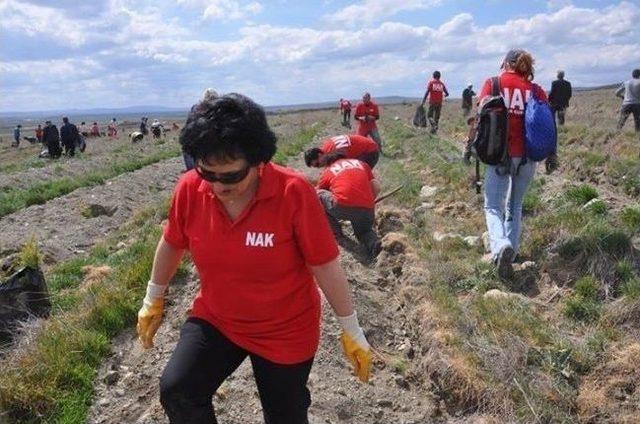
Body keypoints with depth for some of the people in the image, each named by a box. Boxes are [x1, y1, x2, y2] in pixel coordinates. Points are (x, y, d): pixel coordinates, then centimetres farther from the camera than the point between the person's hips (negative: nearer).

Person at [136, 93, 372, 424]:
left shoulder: (293, 192, -27)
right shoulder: (189, 188, -17)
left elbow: (326, 266, -19)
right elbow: (172, 245, 3)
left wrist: (352, 332, -10)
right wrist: (153, 300, 15)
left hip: (285, 332, -2)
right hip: (214, 320, 3)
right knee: (175, 391, -17)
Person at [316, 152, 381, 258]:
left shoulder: (327, 171, 21)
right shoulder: (360, 163, 26)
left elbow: (316, 193, 35)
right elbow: (376, 188, 23)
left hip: (342, 208, -3)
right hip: (367, 210, 3)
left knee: (318, 195, 22)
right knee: (364, 231, 32)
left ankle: (335, 232, 22)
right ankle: (373, 243, -3)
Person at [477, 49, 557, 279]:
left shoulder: (492, 83, 1)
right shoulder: (535, 89, 6)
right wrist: (552, 155, 8)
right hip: (527, 156, 3)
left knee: (493, 206, 4)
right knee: (515, 206, 20)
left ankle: (500, 246, -22)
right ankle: (511, 252, 18)